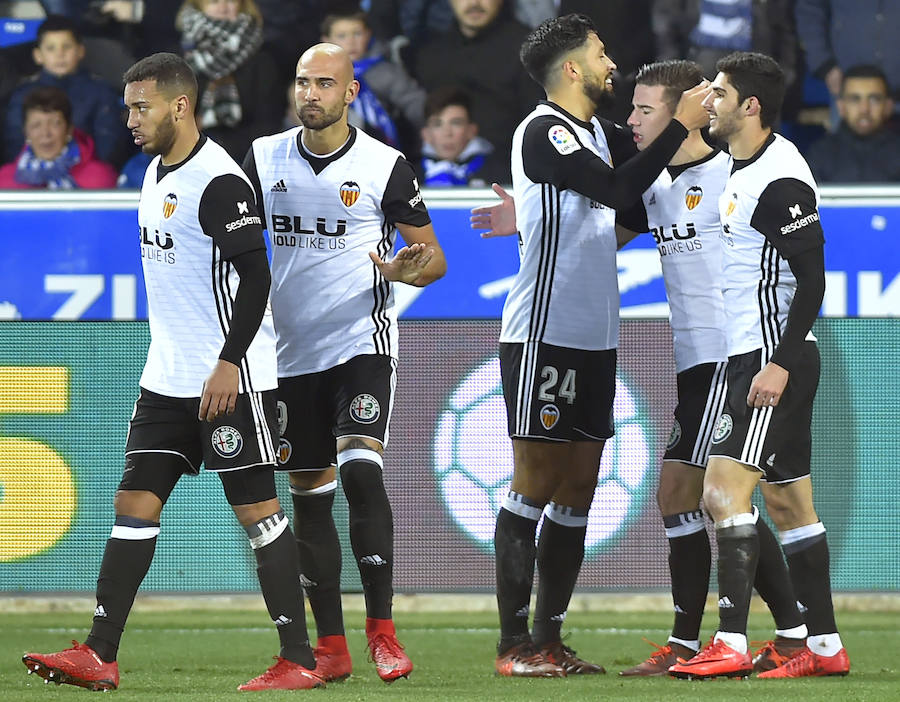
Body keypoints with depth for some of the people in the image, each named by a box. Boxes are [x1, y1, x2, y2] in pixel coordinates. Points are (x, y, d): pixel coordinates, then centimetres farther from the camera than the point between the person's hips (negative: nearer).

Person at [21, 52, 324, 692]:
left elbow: (255, 277, -20)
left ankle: (298, 659, -1)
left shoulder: (218, 181, -16)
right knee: (135, 502, 4)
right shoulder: (158, 172, 14)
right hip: (168, 377, 9)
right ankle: (98, 655, 3)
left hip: (229, 378, -9)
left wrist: (228, 363, -23)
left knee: (256, 507, -5)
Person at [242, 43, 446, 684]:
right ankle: (330, 646, 12)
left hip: (362, 342, -4)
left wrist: (407, 270, -20)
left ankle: (382, 632, -15)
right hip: (292, 353, 4)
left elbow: (434, 257, 2)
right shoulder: (264, 159, 6)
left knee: (361, 470, -20)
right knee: (310, 496, 5)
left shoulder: (385, 167, -3)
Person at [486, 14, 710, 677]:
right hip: (544, 339, -9)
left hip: (595, 341, 9)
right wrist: (680, 126, -17)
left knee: (577, 491, 7)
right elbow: (618, 189, -21)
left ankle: (549, 640, 11)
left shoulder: (597, 133, 15)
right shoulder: (543, 132, -11)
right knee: (534, 485, -7)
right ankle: (514, 644, -6)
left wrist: (695, 116, 12)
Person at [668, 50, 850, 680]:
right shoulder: (744, 170, 15)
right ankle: (825, 646, 14)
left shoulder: (779, 179, -16)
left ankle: (731, 644, -21)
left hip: (776, 360, -10)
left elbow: (812, 280, -20)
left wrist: (781, 363, -23)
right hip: (751, 357, 10)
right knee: (789, 502, 11)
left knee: (725, 488, -16)